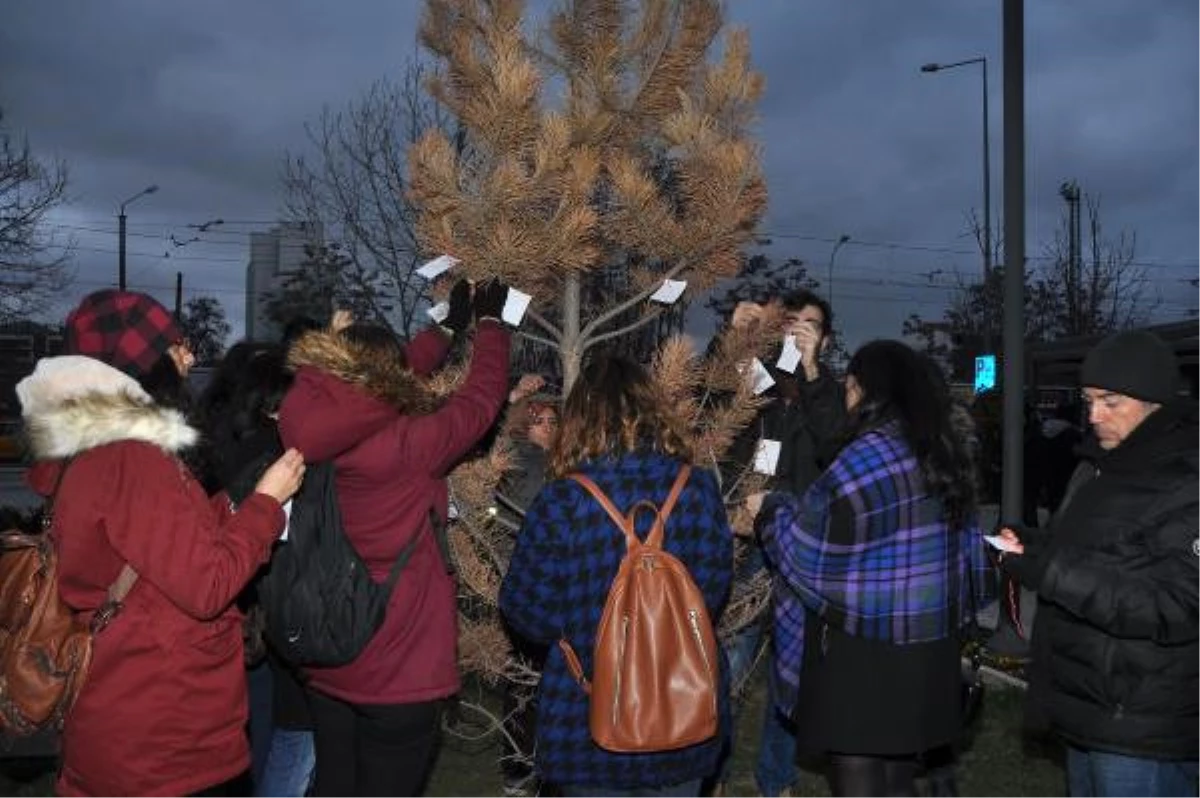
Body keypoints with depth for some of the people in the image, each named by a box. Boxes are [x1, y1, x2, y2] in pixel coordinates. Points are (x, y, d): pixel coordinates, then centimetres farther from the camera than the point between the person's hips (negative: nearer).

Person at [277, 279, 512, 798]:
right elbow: (481, 400, -7)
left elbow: (373, 382, 12)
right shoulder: (405, 447, -22)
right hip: (399, 673, -6)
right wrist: (489, 323, 11)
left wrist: (450, 326, 23)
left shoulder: (315, 442, -5)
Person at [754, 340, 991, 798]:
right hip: (926, 645, 8)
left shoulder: (862, 459, -18)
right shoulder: (944, 453, 7)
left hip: (864, 648, -8)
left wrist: (770, 510, 5)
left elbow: (807, 548, -12)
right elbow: (960, 545, 16)